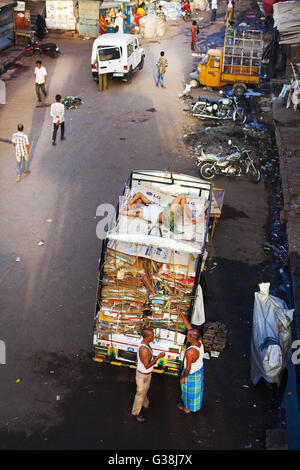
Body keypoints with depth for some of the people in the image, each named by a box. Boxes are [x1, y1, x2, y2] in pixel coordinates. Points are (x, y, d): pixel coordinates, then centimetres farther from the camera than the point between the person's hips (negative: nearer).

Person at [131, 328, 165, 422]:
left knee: (145, 389, 31)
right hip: (143, 375, -8)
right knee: (141, 394, 13)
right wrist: (158, 357, -32)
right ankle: (135, 412, 34)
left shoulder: (145, 343, -10)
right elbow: (147, 366, -32)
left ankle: (145, 404, 56)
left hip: (146, 373, 8)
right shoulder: (143, 350, -40)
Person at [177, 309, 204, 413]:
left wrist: (183, 377, -13)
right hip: (199, 370, 7)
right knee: (197, 388, 30)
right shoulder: (200, 342, -21)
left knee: (188, 391, 21)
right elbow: (189, 326, -13)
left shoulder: (190, 352, -42)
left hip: (191, 374, -7)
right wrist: (182, 315, -9)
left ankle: (187, 408, 46)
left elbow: (188, 368, -30)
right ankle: (196, 404, 56)